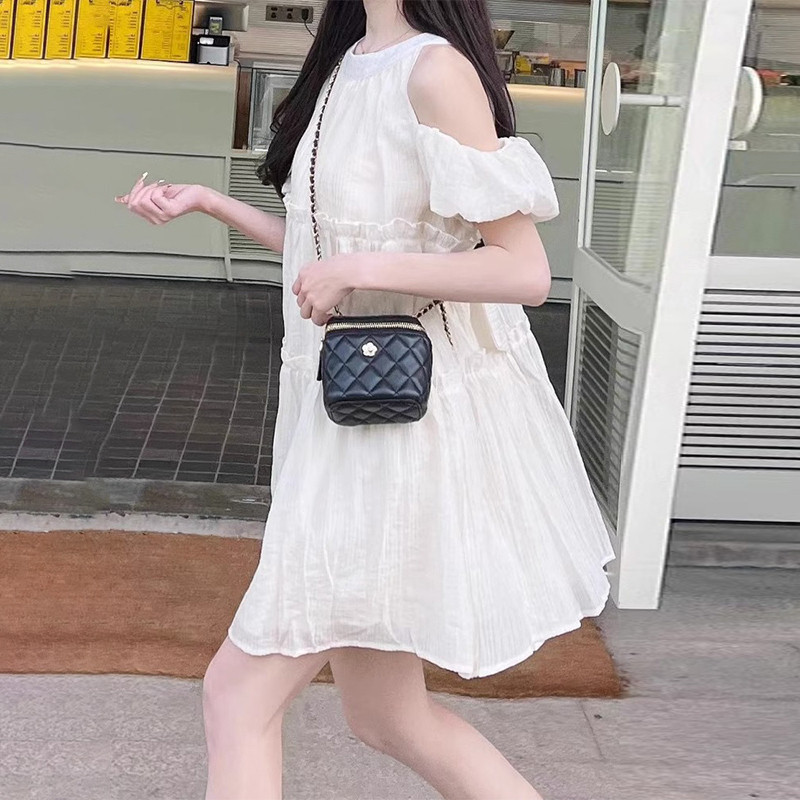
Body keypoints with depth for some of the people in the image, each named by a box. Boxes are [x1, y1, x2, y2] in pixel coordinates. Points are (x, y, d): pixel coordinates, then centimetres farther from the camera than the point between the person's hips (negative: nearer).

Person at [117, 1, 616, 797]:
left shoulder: (436, 70, -16)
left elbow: (526, 271, -19)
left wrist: (361, 271, -20)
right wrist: (205, 201, 16)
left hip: (402, 411, -9)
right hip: (354, 403, 9)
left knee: (238, 692, -1)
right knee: (387, 716, 15)